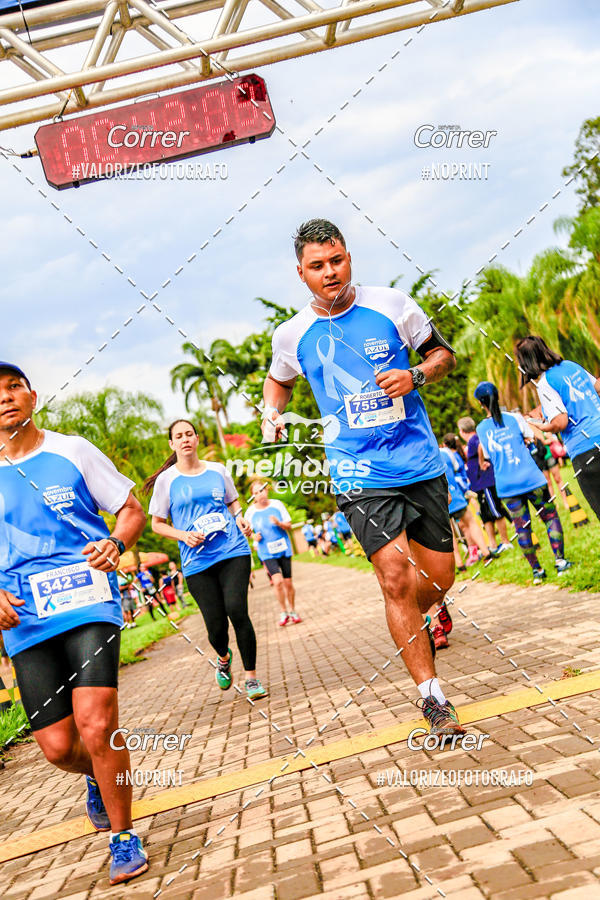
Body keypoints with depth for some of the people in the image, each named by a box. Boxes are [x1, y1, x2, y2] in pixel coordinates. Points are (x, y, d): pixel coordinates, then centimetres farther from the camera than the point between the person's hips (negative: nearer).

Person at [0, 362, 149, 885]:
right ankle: (98, 777, 38)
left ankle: (123, 837, 5)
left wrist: (116, 543, -12)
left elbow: (132, 511, 10)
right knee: (57, 745, 0)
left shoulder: (72, 451, 6)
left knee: (96, 725, -18)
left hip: (88, 602, -2)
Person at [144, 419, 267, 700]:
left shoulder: (217, 470, 10)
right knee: (216, 625, -4)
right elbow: (157, 524, 9)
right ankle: (224, 658, 34)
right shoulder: (166, 480, 3)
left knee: (236, 610, -17)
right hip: (197, 561, -1)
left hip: (233, 552, 1)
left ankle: (251, 677, -1)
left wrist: (240, 520, 4)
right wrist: (183, 535, -9)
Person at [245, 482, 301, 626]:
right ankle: (283, 612, 1)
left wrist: (279, 523, -18)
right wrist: (255, 536, -11)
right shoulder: (250, 511, -4)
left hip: (283, 548, 1)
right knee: (277, 581, -18)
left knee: (288, 582, 4)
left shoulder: (277, 504, -3)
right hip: (266, 553, -1)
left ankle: (292, 611, 26)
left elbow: (289, 526, 2)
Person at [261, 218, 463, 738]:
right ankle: (433, 697, 1)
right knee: (396, 580, -13)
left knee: (440, 577, 8)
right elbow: (278, 381, 23)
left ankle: (412, 624, 44)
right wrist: (271, 414, 2)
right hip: (360, 477, -1)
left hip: (423, 465, 2)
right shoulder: (292, 335, 2)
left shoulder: (392, 305, -1)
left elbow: (443, 354, 10)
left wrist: (416, 375, -10)